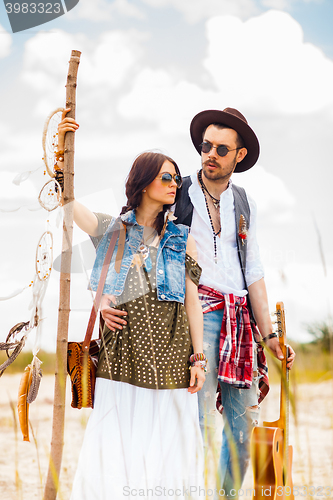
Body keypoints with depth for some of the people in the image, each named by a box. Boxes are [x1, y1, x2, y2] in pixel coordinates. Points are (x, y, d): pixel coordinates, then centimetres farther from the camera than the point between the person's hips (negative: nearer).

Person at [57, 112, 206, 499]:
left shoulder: (181, 239, 9)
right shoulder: (112, 231, 9)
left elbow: (192, 301, 7)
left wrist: (198, 358, 1)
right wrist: (61, 151, -15)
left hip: (169, 352, 0)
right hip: (122, 353, 0)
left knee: (165, 448, 0)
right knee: (114, 454, -2)